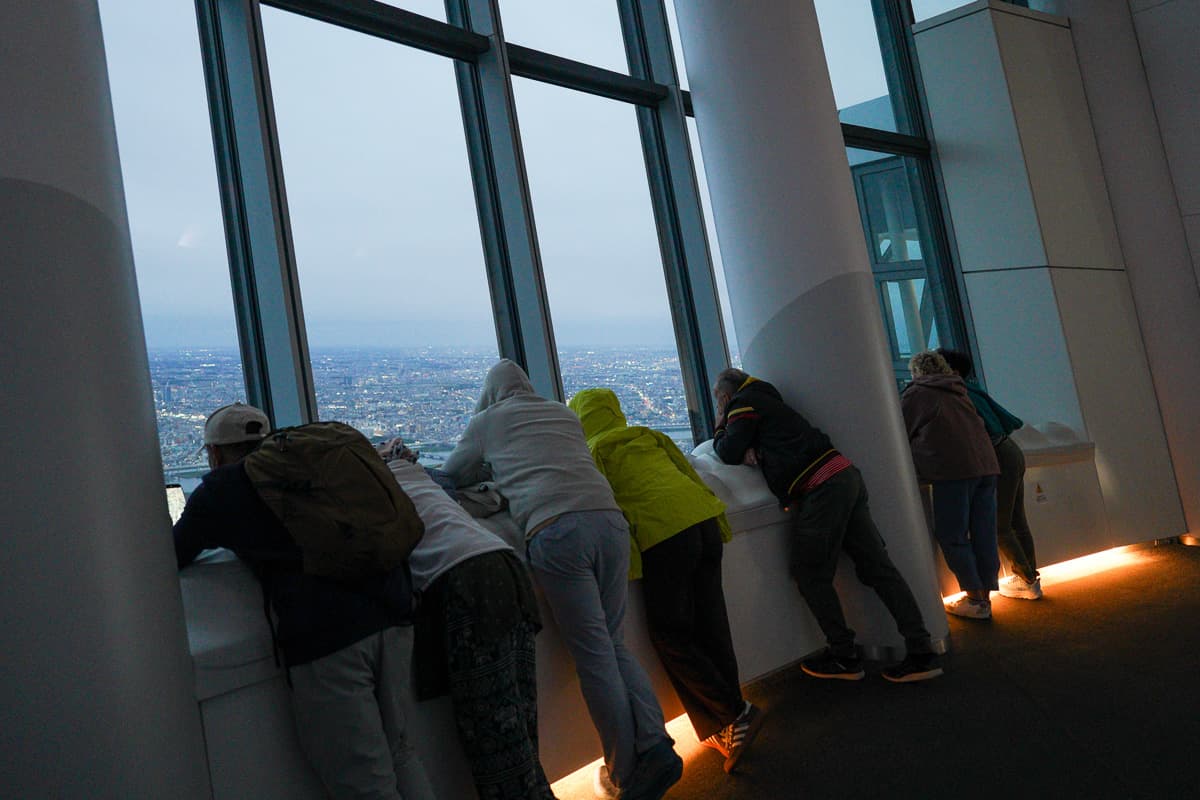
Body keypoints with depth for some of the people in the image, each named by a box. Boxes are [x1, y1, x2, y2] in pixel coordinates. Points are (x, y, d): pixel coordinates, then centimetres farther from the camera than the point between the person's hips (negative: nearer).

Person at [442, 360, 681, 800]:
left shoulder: (485, 421, 19)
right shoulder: (564, 413, 29)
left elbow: (453, 474, 29)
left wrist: (493, 468, 47)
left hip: (552, 530, -4)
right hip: (608, 518, 4)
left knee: (594, 654, 0)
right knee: (614, 644, 13)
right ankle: (655, 748, 2)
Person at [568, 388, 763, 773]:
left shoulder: (594, 451, 7)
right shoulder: (650, 436, 24)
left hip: (664, 533, -7)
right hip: (704, 518, 7)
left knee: (671, 635, 2)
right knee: (711, 626, 10)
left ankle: (736, 714, -2)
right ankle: (729, 726, 15)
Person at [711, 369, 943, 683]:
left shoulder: (743, 403, 1)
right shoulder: (765, 398, 28)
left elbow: (729, 453, -5)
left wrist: (720, 428, 15)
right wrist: (752, 446, 10)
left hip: (820, 488, -9)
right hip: (845, 475, 9)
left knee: (810, 574, 2)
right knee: (877, 566, 5)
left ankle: (844, 658, 8)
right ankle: (921, 653, 4)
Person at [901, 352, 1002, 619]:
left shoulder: (915, 393, 6)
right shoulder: (958, 391, 23)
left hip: (953, 468, -7)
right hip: (986, 465, 7)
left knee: (951, 536, 0)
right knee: (983, 534, 9)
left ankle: (976, 599, -1)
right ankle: (984, 596, 14)